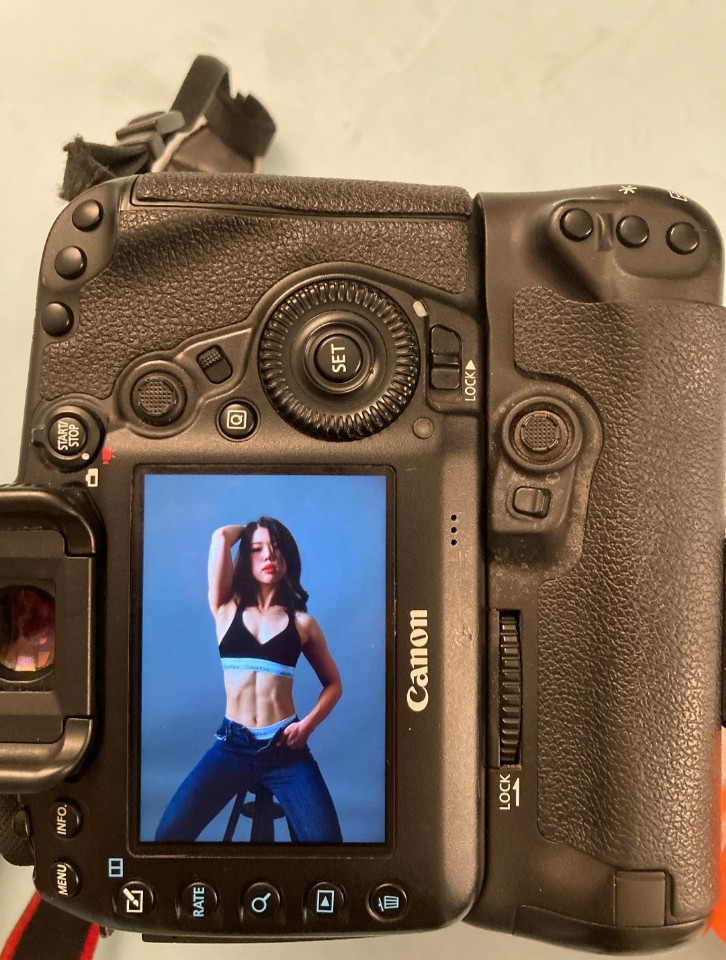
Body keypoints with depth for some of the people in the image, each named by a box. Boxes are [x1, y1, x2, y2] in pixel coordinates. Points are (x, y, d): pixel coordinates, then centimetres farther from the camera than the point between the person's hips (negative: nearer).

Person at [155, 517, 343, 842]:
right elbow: (221, 536, -7)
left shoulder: (302, 622, 5)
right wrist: (246, 532, 13)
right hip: (232, 744, 1)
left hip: (285, 749, 0)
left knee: (324, 837, -12)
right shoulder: (227, 608, 4)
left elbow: (333, 684, 12)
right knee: (169, 833, -7)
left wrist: (307, 725, -3)